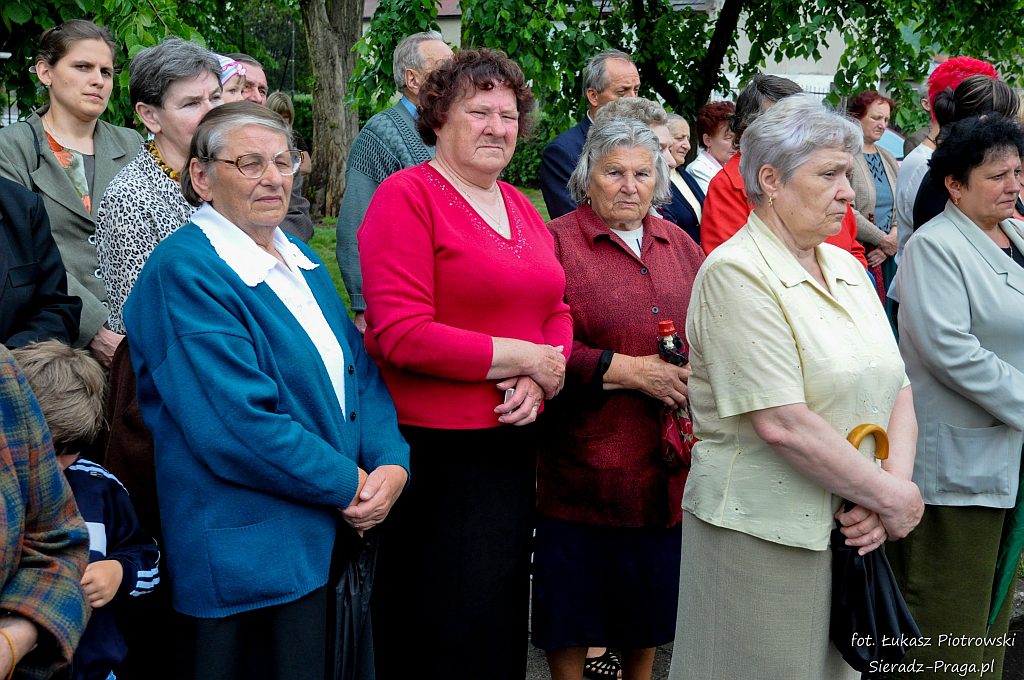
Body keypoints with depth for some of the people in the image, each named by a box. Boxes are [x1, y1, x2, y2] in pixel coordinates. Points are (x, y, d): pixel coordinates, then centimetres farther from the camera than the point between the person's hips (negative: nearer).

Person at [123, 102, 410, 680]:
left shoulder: (301, 259, 12)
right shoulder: (183, 273, -15)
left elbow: (359, 369, 11)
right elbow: (239, 427, -22)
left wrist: (392, 462, -6)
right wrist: (348, 485, -15)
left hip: (336, 540, 8)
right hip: (251, 559, -8)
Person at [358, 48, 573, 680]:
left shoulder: (520, 206, 12)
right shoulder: (407, 195, -11)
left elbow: (556, 311, 13)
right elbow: (401, 334, -20)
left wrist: (540, 382, -8)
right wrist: (522, 357, -15)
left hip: (516, 439, 7)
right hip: (436, 450, -7)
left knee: (502, 615, 20)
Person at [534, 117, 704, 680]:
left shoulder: (679, 245, 12)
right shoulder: (558, 242, -6)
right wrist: (624, 369, -19)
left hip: (668, 461, 5)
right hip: (585, 461, -5)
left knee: (652, 594, 17)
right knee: (575, 596, 6)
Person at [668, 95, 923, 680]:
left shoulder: (848, 269, 11)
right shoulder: (736, 273, -13)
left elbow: (898, 390, 8)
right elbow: (781, 423, -22)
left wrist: (893, 487, -10)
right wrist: (894, 498, -14)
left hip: (852, 529, 7)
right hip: (762, 538, -7)